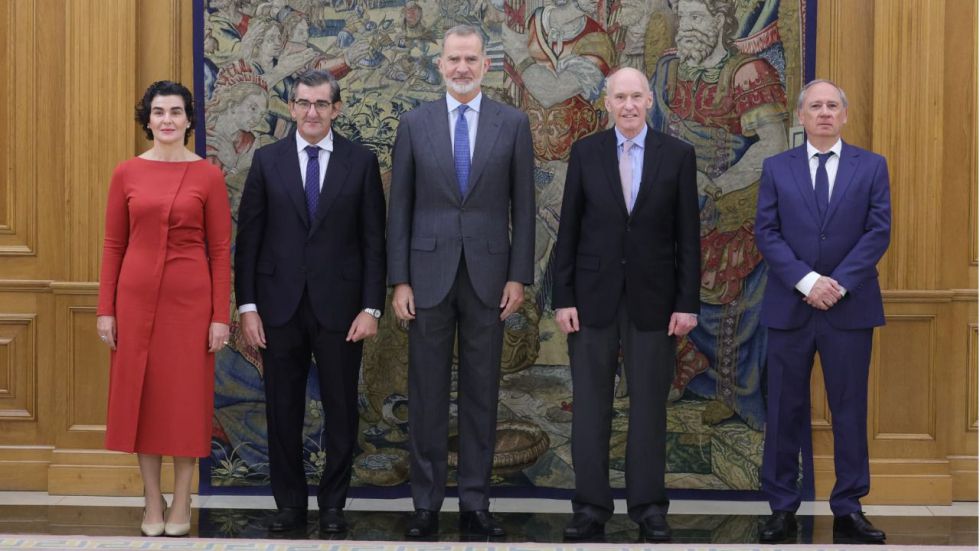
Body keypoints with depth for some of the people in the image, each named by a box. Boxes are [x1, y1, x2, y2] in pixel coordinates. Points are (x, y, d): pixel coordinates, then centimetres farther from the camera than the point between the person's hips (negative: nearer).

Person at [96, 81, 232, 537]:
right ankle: (152, 503, 17)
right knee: (141, 394, 6)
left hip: (190, 297, -2)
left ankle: (181, 504, 15)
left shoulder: (208, 175, -2)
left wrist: (221, 315, -5)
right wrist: (105, 309, 1)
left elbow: (220, 250, -2)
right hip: (137, 296, 2)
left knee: (185, 396, 4)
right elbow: (113, 245, 6)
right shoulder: (126, 174, 3)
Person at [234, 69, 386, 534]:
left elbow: (373, 239, 0)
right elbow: (248, 238, 3)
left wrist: (371, 307, -6)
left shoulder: (361, 161, 1)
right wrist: (247, 306, -3)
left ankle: (333, 504, 19)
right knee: (283, 410, 7)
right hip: (280, 305, 1)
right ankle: (289, 503, 19)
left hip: (338, 305, -1)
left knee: (341, 409, 6)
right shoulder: (268, 160, 4)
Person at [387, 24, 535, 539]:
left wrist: (519, 276, -2)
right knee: (427, 394, 4)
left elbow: (522, 205, 4)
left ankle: (475, 503, 13)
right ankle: (426, 504, 12)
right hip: (429, 275, 0)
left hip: (487, 276, 0)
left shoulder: (513, 123, 3)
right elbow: (400, 206, 3)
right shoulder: (415, 123, 3)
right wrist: (399, 280, -2)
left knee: (481, 394, 5)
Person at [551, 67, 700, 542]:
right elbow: (568, 231, 3)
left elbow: (687, 235, 1)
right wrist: (562, 298, -2)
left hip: (652, 298, 0)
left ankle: (648, 507, 13)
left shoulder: (677, 155, 2)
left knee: (649, 406, 4)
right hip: (594, 297, 1)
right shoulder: (585, 152, 3)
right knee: (590, 407, 3)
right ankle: (591, 507, 11)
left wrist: (687, 303, -4)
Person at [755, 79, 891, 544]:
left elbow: (879, 230, -2)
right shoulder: (777, 168, 6)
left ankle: (848, 510, 12)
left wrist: (839, 284, -13)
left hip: (850, 307, 0)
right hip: (789, 308, 0)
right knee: (785, 412, 4)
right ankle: (782, 509, 11)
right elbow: (766, 232, -1)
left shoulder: (872, 166, 5)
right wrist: (807, 281, -14)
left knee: (850, 411, 4)